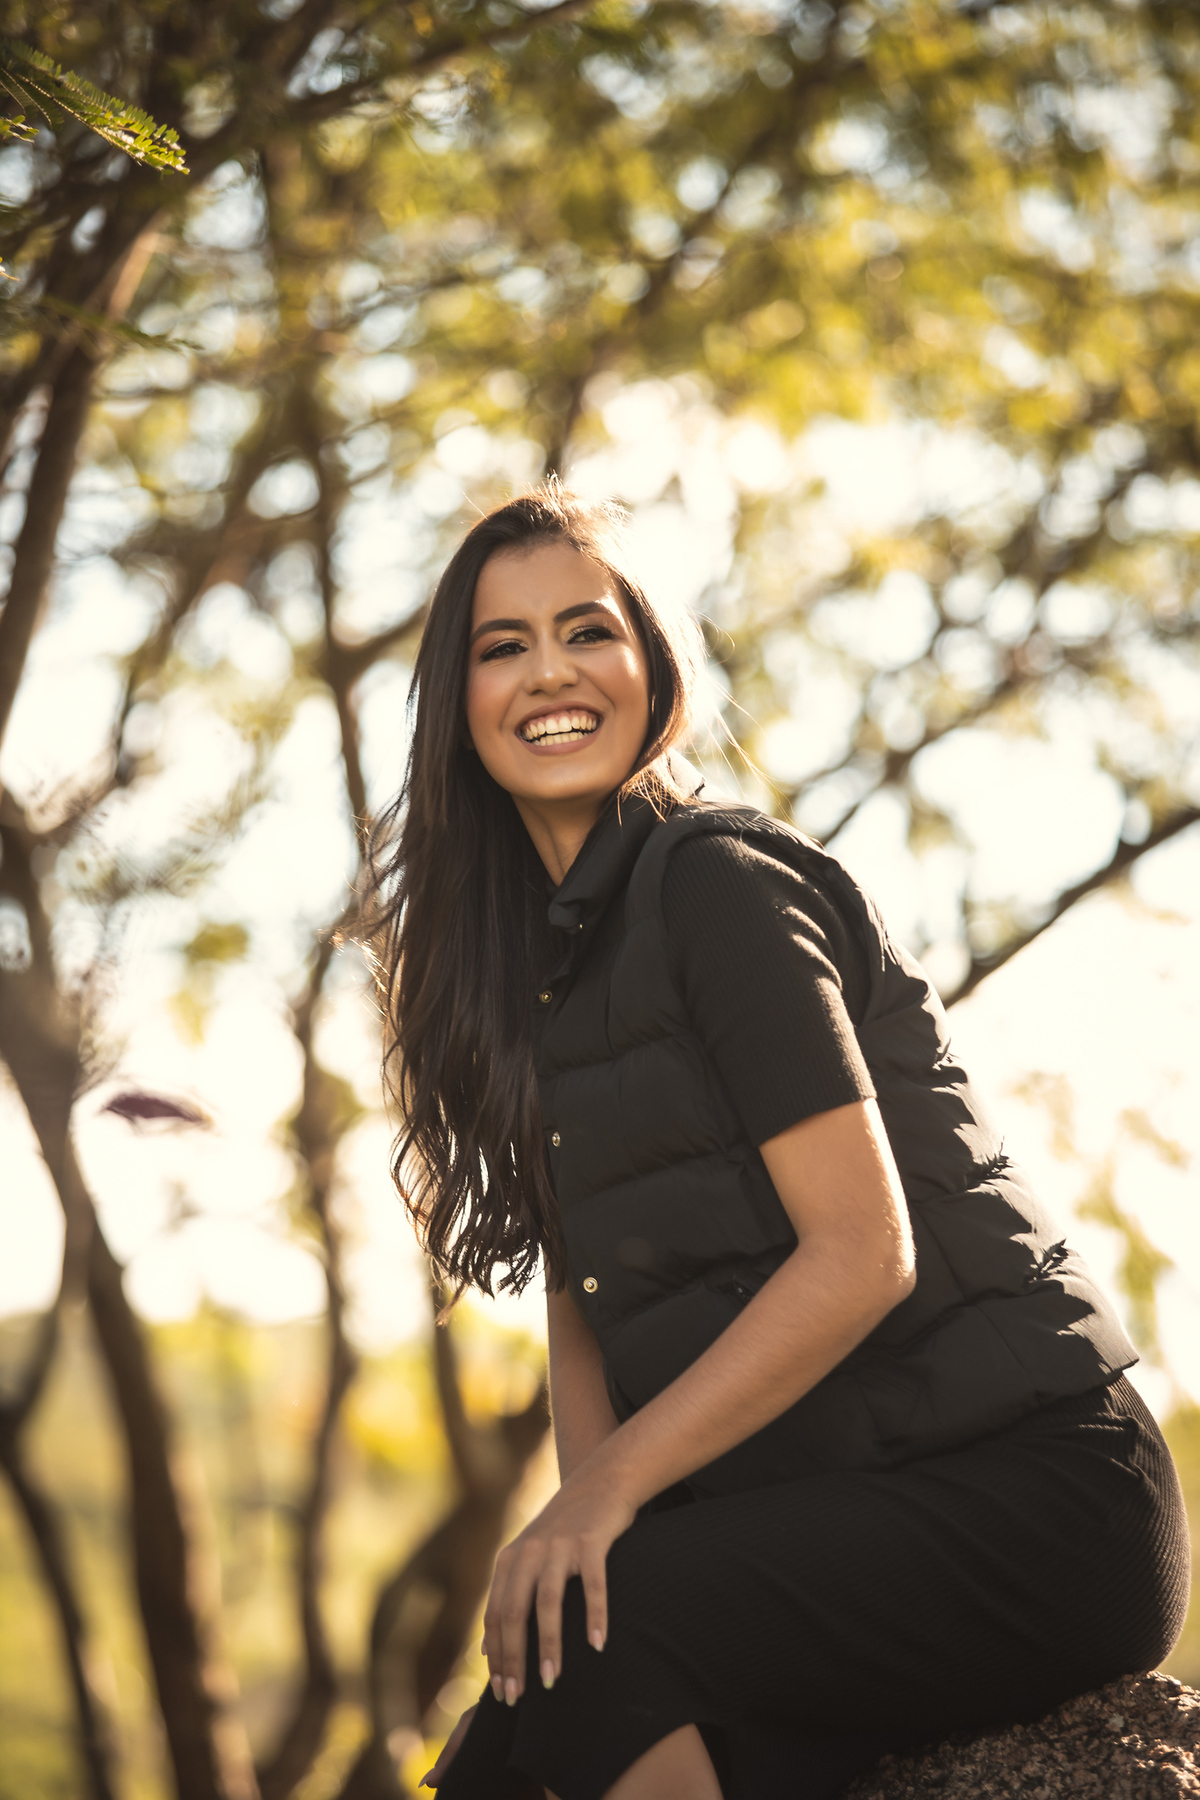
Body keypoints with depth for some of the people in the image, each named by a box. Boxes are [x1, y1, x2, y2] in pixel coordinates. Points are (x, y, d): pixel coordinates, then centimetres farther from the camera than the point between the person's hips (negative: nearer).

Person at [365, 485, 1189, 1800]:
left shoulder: (721, 882, -9)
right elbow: (585, 1300, 12)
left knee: (588, 1644, -28)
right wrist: (581, 1519, -6)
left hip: (1024, 1495, -7)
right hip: (824, 1521, 7)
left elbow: (862, 1252, -16)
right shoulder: (532, 967, 15)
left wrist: (611, 1484, -17)